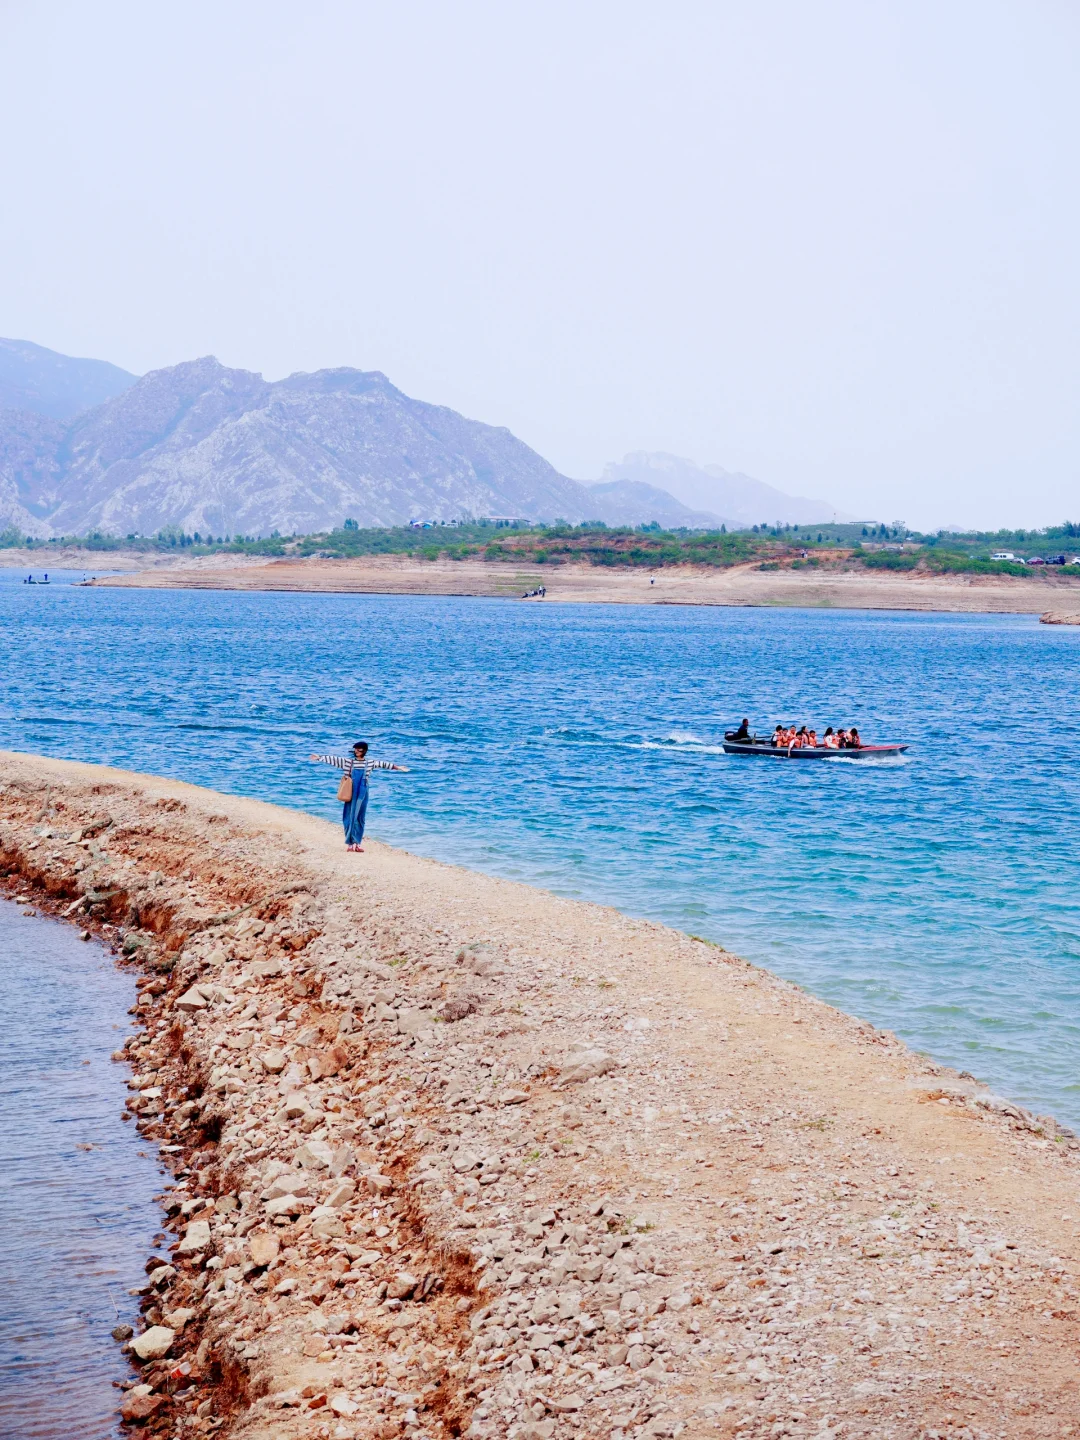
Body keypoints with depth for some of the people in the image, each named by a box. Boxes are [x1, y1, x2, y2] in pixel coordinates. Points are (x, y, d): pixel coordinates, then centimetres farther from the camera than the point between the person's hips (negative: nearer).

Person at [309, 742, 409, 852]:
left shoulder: (370, 762, 3)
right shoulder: (348, 761, -2)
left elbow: (382, 764, 13)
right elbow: (334, 759, -4)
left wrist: (397, 767, 20)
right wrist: (319, 758, -10)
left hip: (362, 794, 1)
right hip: (351, 794, -1)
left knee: (360, 818, 5)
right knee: (349, 817, 1)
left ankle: (357, 843, 12)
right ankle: (350, 842, 8)